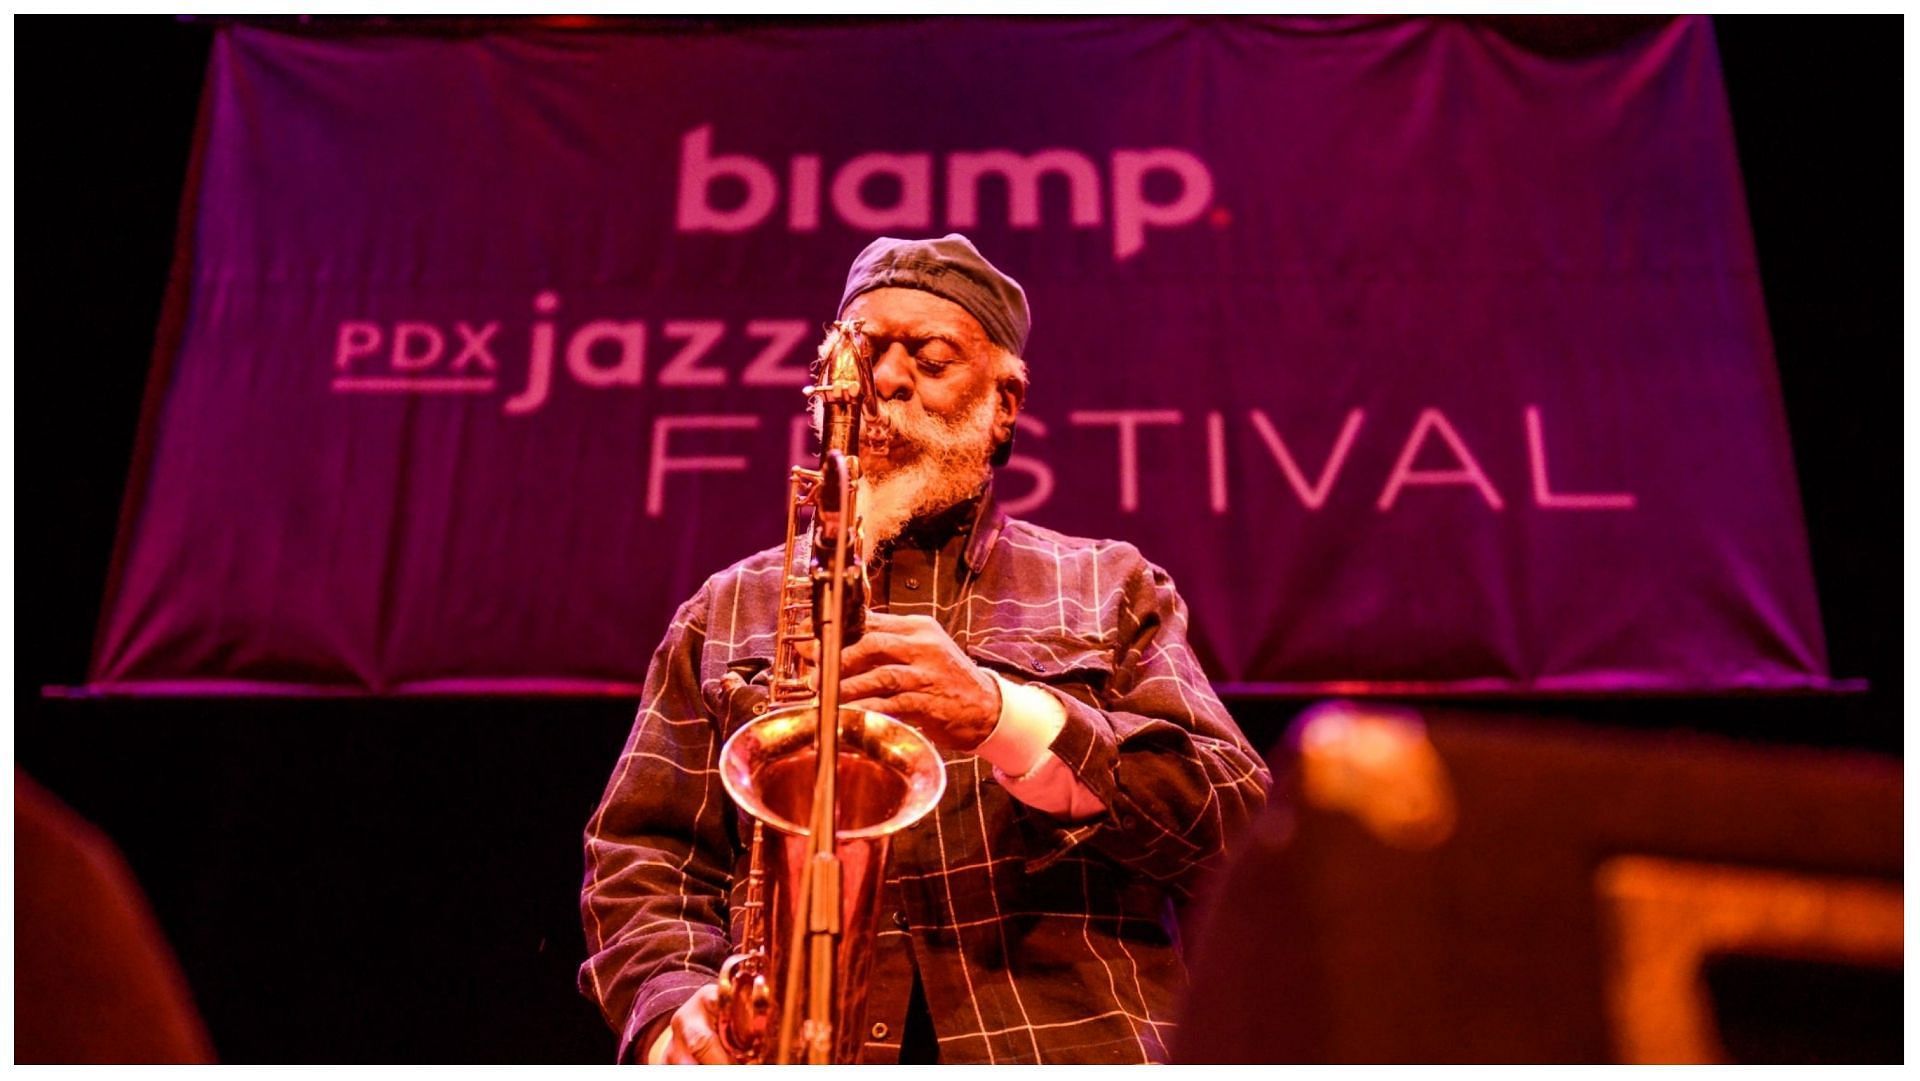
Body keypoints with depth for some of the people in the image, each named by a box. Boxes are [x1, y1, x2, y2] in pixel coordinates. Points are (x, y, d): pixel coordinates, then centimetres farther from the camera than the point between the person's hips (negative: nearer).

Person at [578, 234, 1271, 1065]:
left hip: (1063, 1044, -1)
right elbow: (638, 855, 12)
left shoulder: (1110, 591, 13)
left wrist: (1002, 715, -12)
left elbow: (1234, 817, 1)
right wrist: (674, 1003, -7)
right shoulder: (726, 614, 16)